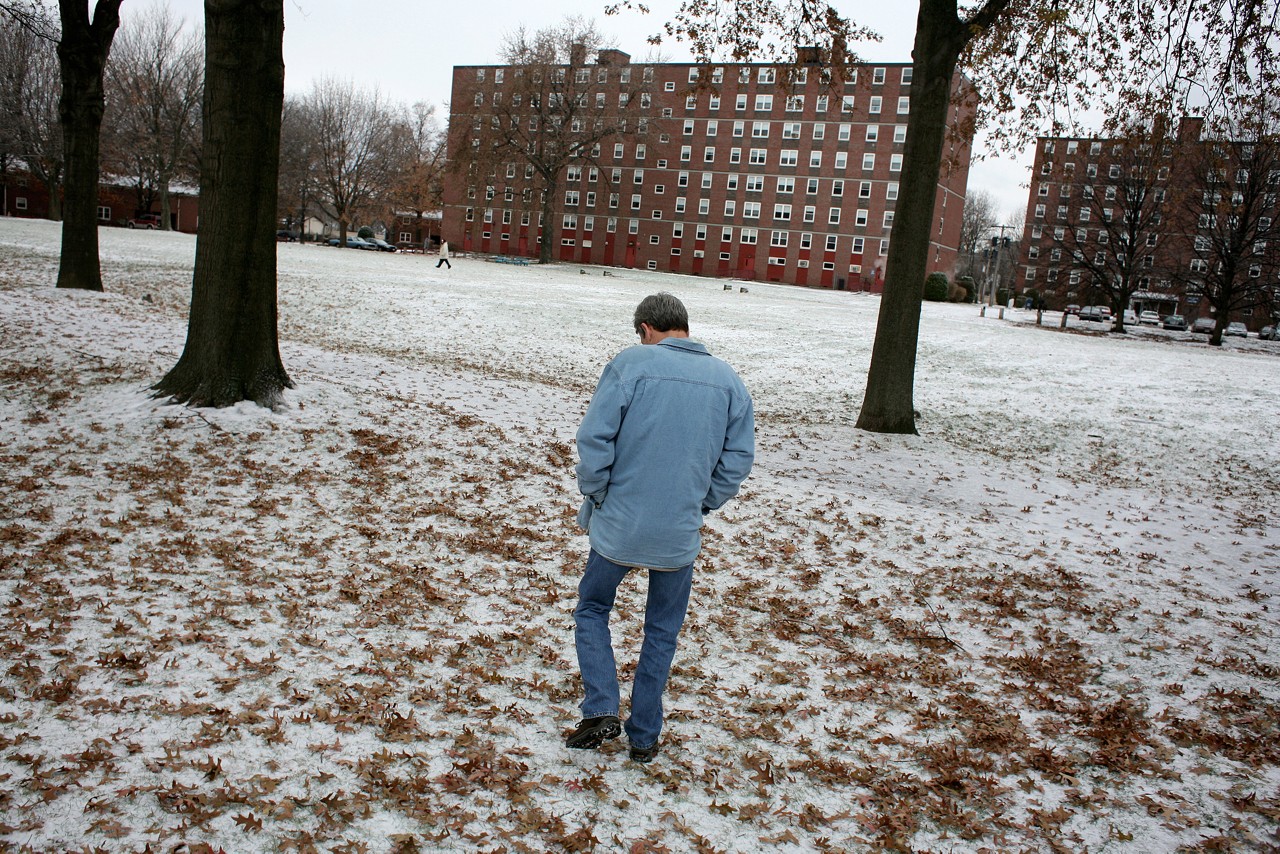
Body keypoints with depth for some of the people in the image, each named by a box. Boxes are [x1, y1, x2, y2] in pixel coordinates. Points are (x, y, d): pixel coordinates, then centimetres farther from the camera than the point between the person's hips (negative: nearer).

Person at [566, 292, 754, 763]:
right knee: (662, 632, 18)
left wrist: (595, 496, 1)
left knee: (592, 610, 20)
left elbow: (594, 439, -13)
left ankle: (600, 710, 9)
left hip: (618, 525, -2)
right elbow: (739, 459, 2)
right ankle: (644, 736, 25)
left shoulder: (630, 363, -8)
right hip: (680, 534, 3)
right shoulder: (728, 380, 4)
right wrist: (700, 504, 11)